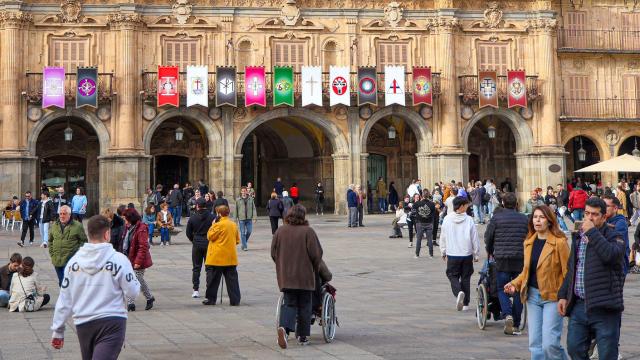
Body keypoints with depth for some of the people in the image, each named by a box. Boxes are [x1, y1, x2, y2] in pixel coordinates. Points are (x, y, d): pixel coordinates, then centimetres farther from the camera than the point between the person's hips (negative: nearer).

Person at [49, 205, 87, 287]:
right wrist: (52, 254, 12)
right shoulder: (54, 226, 10)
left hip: (70, 261, -5)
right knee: (61, 282, 15)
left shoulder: (77, 226, -4)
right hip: (57, 261, 5)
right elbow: (50, 241, 21)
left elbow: (84, 241, -1)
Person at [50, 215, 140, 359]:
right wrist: (135, 281, 17)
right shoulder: (119, 259, -9)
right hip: (112, 323, -5)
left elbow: (64, 299, 4)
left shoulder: (74, 260, 2)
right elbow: (132, 292, -5)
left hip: (83, 323, 5)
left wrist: (57, 330, 12)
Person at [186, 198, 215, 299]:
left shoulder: (192, 217, -5)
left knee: (196, 268, 7)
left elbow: (188, 233, 0)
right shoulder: (212, 217, -8)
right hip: (209, 245, 0)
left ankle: (196, 290, 4)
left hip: (197, 245, 0)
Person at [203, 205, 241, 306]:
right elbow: (237, 240, 13)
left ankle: (211, 299, 11)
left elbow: (210, 236, -7)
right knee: (232, 279, 5)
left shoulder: (219, 225, -14)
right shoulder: (234, 225, 6)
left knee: (213, 279, 6)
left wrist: (212, 226, 1)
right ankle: (235, 300, 2)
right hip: (231, 258, 5)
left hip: (217, 257, -5)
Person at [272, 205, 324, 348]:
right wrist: (315, 268, 9)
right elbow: (316, 254, -10)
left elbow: (274, 253, 6)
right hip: (305, 276, -3)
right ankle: (303, 336, 15)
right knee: (304, 306, 10)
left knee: (289, 304, 8)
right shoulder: (308, 232, -10)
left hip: (285, 276, 3)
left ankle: (284, 327, -18)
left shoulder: (280, 231, 1)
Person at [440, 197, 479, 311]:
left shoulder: (447, 219, -4)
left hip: (452, 255, 0)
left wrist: (443, 252, 17)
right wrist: (476, 254, 9)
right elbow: (475, 239, -3)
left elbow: (443, 237, 4)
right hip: (467, 255, 0)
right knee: (465, 278, 12)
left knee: (453, 276, 10)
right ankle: (465, 303, 15)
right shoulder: (469, 220, -8)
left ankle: (458, 292, -19)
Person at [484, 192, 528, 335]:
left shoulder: (496, 218, -2)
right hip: (521, 259, 2)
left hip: (502, 259, -2)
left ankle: (507, 314, -16)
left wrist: (490, 252, 24)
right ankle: (515, 325, 9)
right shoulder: (524, 219, 4)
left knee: (502, 289, 8)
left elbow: (488, 236, 5)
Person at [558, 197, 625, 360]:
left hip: (604, 308, -6)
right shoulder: (578, 238, 16)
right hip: (579, 305, 6)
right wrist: (563, 295, 13)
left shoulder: (613, 236, -3)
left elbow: (610, 255, -27)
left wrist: (592, 232, -18)